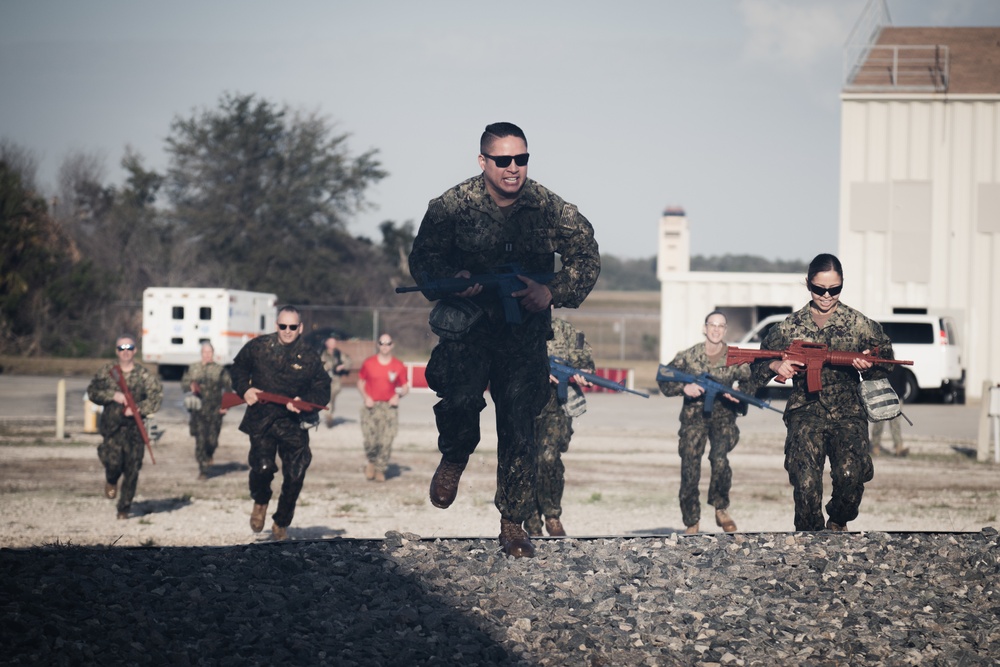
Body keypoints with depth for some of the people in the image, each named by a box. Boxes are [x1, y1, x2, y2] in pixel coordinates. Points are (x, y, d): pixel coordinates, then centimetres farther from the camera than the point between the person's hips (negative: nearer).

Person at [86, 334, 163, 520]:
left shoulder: (144, 375, 3)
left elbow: (156, 396, -4)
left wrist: (138, 408, -18)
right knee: (113, 461, -18)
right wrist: (113, 396, -13)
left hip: (135, 429, 1)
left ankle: (124, 509, 13)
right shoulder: (107, 371, 7)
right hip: (111, 426, 0)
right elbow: (92, 392, 2)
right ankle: (111, 481, 20)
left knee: (132, 470, -1)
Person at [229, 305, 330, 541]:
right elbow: (239, 367, 19)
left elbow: (322, 392, 3)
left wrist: (303, 402, -16)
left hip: (294, 424, 1)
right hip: (261, 420, -1)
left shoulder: (309, 357, 0)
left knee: (295, 476, -2)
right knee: (262, 467, -19)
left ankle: (281, 522, 23)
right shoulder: (258, 347, 2)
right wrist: (244, 389, 1)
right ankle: (260, 501, 18)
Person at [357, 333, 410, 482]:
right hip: (371, 405, 0)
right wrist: (366, 397, -5)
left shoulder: (398, 366, 4)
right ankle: (371, 462, 19)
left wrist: (398, 395, -9)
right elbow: (360, 382, 12)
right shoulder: (369, 363, 4)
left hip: (389, 407, 0)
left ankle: (380, 469, 8)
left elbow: (405, 387, 11)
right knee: (370, 440, -10)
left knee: (386, 441, -7)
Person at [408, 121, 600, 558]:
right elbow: (422, 259, -1)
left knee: (519, 425, -2)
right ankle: (454, 459, 11)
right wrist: (452, 279, -22)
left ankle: (513, 526, 10)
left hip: (524, 328, 1)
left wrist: (552, 293, -16)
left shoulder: (550, 208, -6)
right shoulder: (451, 206, -8)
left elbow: (587, 259, 1)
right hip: (468, 321, -1)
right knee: (461, 397, -25)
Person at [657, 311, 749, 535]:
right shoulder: (688, 356, -2)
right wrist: (684, 388, -16)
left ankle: (721, 508, -2)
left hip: (722, 417, -1)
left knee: (719, 459, -25)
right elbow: (664, 381, 2)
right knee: (689, 470, -5)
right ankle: (692, 522, 10)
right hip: (693, 417, 1)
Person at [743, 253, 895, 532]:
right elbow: (758, 363, 16)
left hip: (848, 413, 0)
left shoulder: (860, 324, 6)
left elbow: (885, 360, 14)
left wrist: (869, 364, -9)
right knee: (806, 484, -18)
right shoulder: (789, 326, 7)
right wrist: (776, 366, -7)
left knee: (850, 475, -23)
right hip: (806, 413, 0)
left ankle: (838, 522, 10)